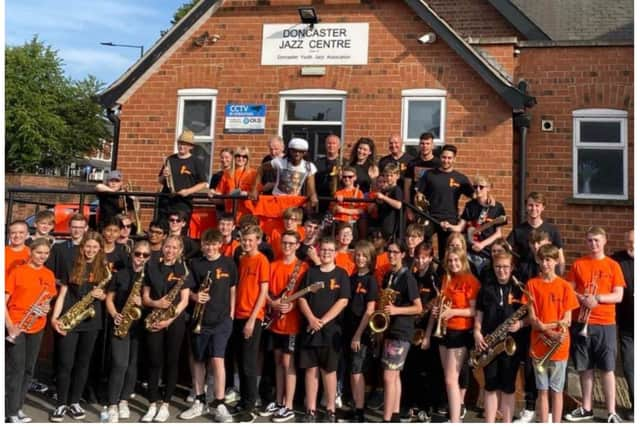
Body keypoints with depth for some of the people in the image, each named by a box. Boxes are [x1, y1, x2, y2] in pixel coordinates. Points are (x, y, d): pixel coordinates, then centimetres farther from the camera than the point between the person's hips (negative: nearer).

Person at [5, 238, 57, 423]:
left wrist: (47, 307, -6)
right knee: (15, 368, -4)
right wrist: (9, 325, -18)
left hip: (37, 327, 5)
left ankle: (17, 407, 24)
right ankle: (10, 412, 5)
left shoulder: (49, 275, 7)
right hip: (16, 326, -5)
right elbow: (4, 300, -8)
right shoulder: (17, 271, -6)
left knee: (28, 369, 11)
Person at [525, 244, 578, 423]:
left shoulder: (565, 286, 0)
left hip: (559, 347, 0)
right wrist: (551, 333, -18)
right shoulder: (532, 284, 0)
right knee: (542, 391, 7)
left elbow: (567, 320, -2)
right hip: (539, 346, 0)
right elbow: (532, 319, -4)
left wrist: (544, 326, -16)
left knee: (557, 391, 8)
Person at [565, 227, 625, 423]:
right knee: (585, 368, 8)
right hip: (581, 322, 2)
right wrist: (582, 298, -14)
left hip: (605, 324, -1)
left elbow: (618, 296, -3)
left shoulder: (613, 266, 2)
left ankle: (611, 412, 9)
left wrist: (597, 298, -18)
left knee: (607, 369, 1)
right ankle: (586, 408, 20)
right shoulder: (578, 264, 6)